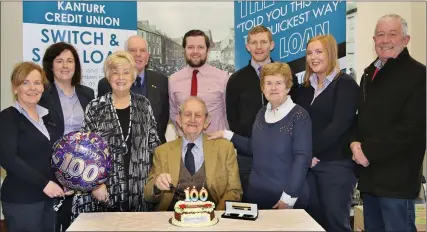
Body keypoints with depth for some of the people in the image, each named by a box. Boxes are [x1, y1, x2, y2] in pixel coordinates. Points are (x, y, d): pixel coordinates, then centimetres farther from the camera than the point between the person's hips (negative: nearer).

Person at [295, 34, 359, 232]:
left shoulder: (345, 84, -4)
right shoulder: (305, 87, 14)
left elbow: (339, 125, -15)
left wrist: (311, 151, -13)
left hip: (336, 164, -5)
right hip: (308, 164, 6)